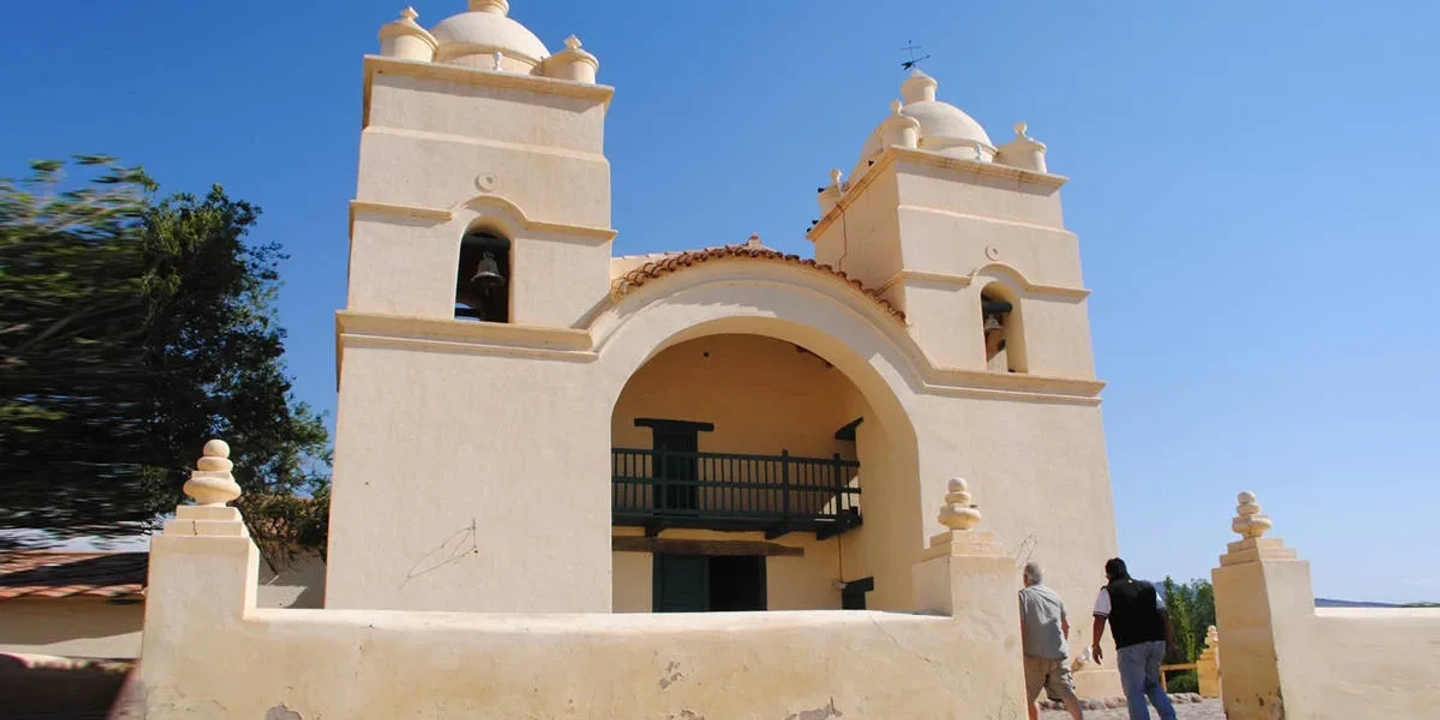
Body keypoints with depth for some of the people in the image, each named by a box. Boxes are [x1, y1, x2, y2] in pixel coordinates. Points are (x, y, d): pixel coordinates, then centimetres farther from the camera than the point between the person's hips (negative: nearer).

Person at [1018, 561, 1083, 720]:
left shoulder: (1023, 596, -3)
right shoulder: (1054, 595, 13)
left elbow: (1020, 626, -11)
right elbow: (1066, 625, 20)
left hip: (1034, 655, -4)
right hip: (1059, 653, 4)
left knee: (1028, 696, 10)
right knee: (1067, 692, 1)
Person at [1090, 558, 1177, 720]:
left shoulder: (1108, 591, 2)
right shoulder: (1148, 587, 17)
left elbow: (1100, 620, -5)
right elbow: (1164, 614, 13)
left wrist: (1096, 645, 3)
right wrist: (1169, 638, 16)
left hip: (1130, 647, -6)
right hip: (1157, 643, 6)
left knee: (1134, 692, 0)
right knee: (1152, 684, 22)